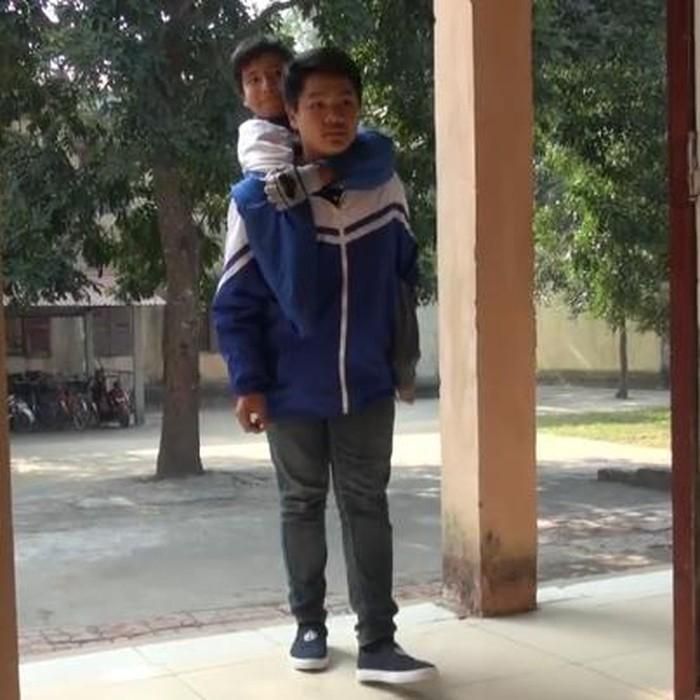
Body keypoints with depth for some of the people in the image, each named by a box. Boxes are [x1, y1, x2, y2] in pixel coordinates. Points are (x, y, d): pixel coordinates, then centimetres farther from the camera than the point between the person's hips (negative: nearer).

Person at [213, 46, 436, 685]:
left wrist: (401, 359, 13)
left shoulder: (386, 189, -3)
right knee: (302, 507, 13)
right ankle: (310, 624, 28)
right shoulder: (258, 197, -12)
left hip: (367, 388, 1)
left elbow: (406, 274, 12)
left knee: (367, 507, 3)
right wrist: (249, 383, -11)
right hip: (292, 392, -1)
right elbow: (234, 302, -7)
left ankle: (377, 642, 8)